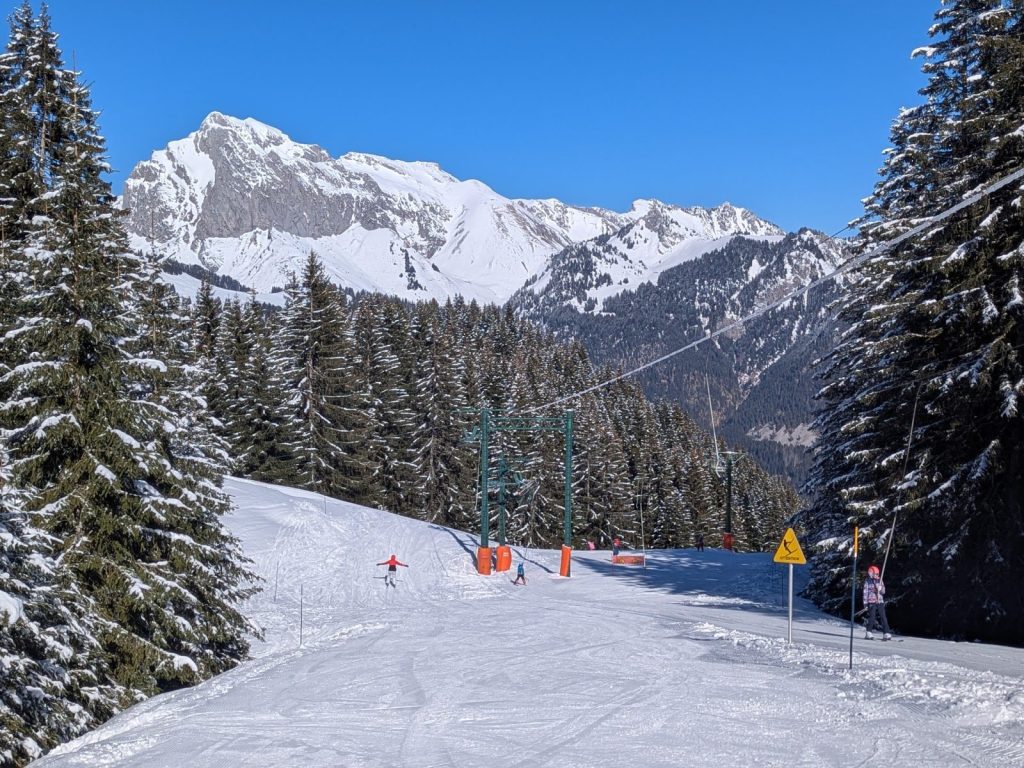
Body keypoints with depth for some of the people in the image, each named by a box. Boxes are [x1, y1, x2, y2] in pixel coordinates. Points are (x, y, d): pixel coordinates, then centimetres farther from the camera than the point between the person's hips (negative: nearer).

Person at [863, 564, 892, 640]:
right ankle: (868, 633, 1)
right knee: (872, 617, -8)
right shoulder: (867, 581, 2)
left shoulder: (880, 580, 12)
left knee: (883, 617, -1)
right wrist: (865, 603, -3)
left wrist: (880, 589, -10)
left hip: (880, 601, 4)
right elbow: (865, 592, 1)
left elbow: (883, 592, 13)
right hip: (871, 601, -4)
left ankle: (886, 634, -1)